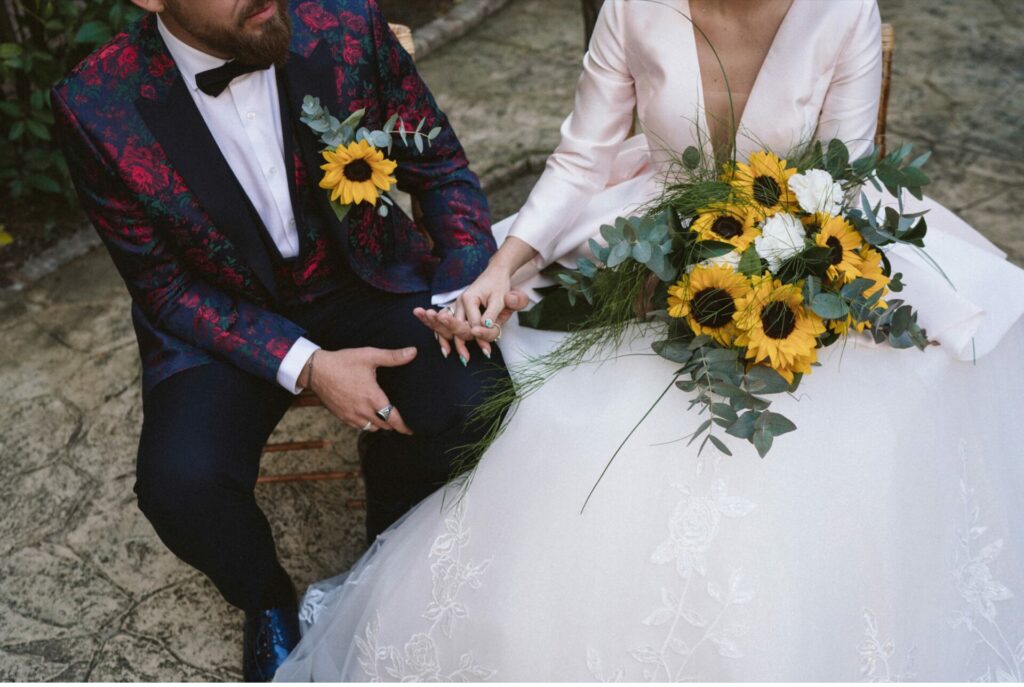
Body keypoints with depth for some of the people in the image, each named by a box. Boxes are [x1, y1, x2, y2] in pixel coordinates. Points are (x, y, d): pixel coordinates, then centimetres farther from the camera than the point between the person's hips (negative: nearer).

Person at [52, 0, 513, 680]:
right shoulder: (97, 107, -19)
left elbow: (442, 168, -3)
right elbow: (165, 286, -11)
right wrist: (306, 365, -24)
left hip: (365, 278, 2)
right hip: (223, 317, -1)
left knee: (476, 400, -25)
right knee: (180, 485, -27)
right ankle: (267, 601, 11)